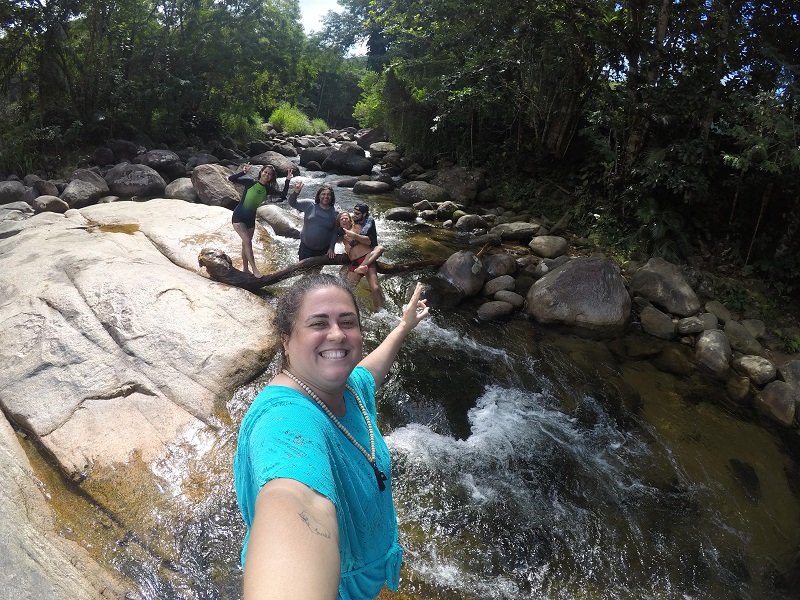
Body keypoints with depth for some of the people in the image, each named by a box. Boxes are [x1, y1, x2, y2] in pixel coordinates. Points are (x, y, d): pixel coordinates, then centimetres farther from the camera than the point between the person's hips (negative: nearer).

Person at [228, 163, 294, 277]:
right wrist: (243, 172, -35)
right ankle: (254, 269, -10)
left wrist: (287, 181, -14)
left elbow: (283, 195, -6)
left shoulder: (267, 189, -2)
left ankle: (245, 268, 29)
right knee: (247, 241, -16)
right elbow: (231, 179, -20)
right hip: (238, 217, -5)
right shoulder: (250, 182, -15)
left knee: (246, 243, 16)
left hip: (250, 219, 5)